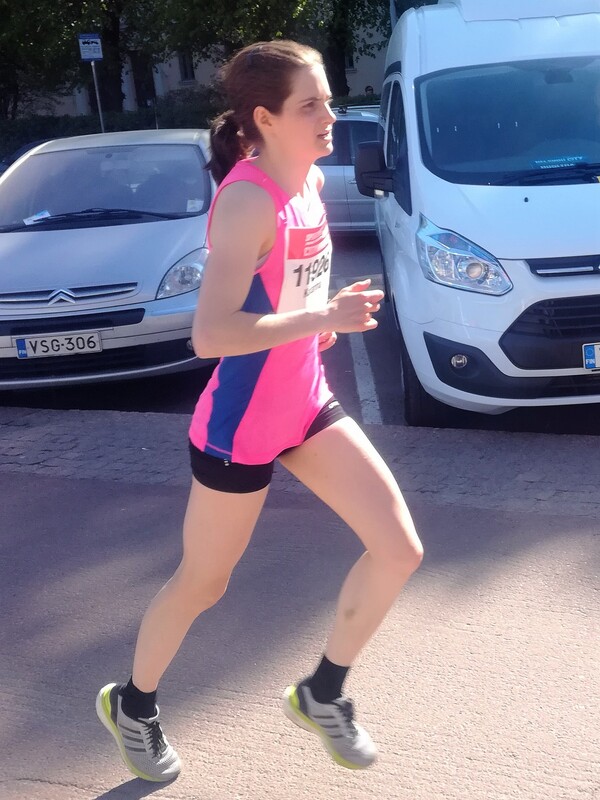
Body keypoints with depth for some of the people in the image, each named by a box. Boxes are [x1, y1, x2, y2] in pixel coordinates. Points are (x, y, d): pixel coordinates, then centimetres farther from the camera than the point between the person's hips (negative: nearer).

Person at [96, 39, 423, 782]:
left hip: (307, 406, 8)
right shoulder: (248, 199, -24)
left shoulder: (309, 181, 2)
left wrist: (320, 319, 4)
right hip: (239, 425, -7)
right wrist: (325, 317, -30)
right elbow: (209, 334, -32)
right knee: (202, 583, 12)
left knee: (399, 549, 2)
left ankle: (322, 692, 24)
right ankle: (131, 704, 40)